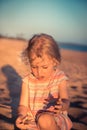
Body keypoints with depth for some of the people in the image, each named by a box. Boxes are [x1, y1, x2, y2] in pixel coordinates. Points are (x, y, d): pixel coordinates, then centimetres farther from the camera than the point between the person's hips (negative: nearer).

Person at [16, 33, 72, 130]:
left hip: (55, 120, -1)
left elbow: (65, 101, -13)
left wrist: (62, 105, -39)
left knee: (45, 119, -34)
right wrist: (21, 115, -23)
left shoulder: (60, 79, -5)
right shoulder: (28, 81, -1)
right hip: (32, 121, 2)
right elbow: (23, 105, 1)